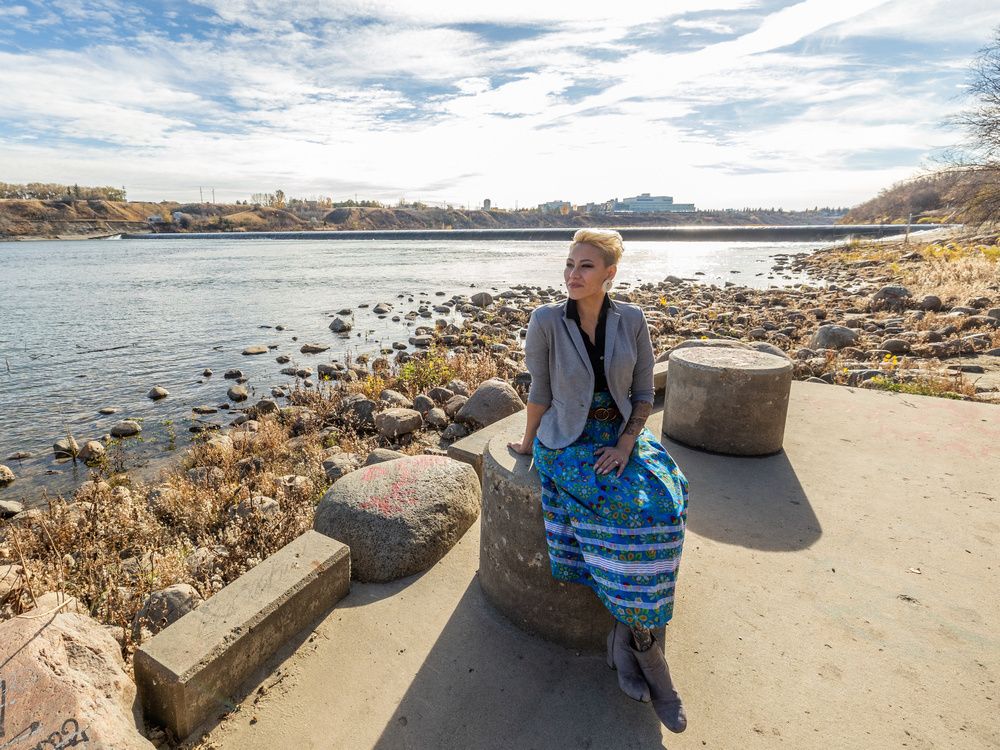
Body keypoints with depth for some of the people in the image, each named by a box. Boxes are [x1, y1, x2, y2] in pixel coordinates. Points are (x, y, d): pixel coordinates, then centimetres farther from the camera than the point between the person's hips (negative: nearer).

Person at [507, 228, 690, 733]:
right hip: (568, 440, -3)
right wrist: (529, 443, 6)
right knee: (629, 511, -25)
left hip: (622, 434, 3)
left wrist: (626, 445, -10)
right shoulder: (546, 320, -11)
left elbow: (644, 393, 2)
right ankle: (645, 645, -3)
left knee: (663, 500, -24)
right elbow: (539, 391, -2)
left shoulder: (632, 320, -3)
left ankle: (623, 634, -6)